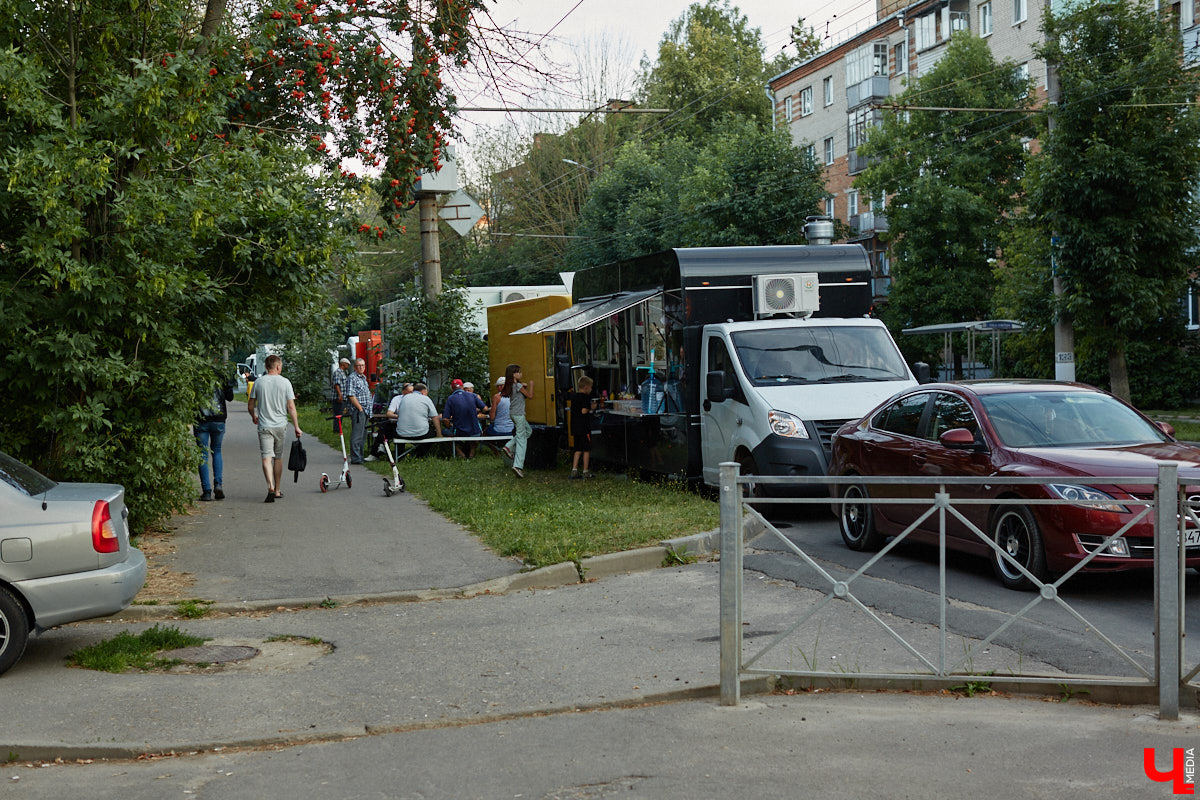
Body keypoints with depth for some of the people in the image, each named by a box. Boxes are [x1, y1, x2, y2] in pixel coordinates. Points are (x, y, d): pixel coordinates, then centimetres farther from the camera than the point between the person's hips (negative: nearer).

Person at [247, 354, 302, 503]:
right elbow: (291, 407, -6)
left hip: (264, 426, -1)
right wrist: (296, 426, 0)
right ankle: (277, 490, 24)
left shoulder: (259, 382, 0)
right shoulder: (285, 382, -3)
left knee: (267, 457, -6)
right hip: (280, 425, 1)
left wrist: (253, 416, 27)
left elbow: (250, 405, 6)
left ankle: (270, 487, -27)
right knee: (278, 457, 15)